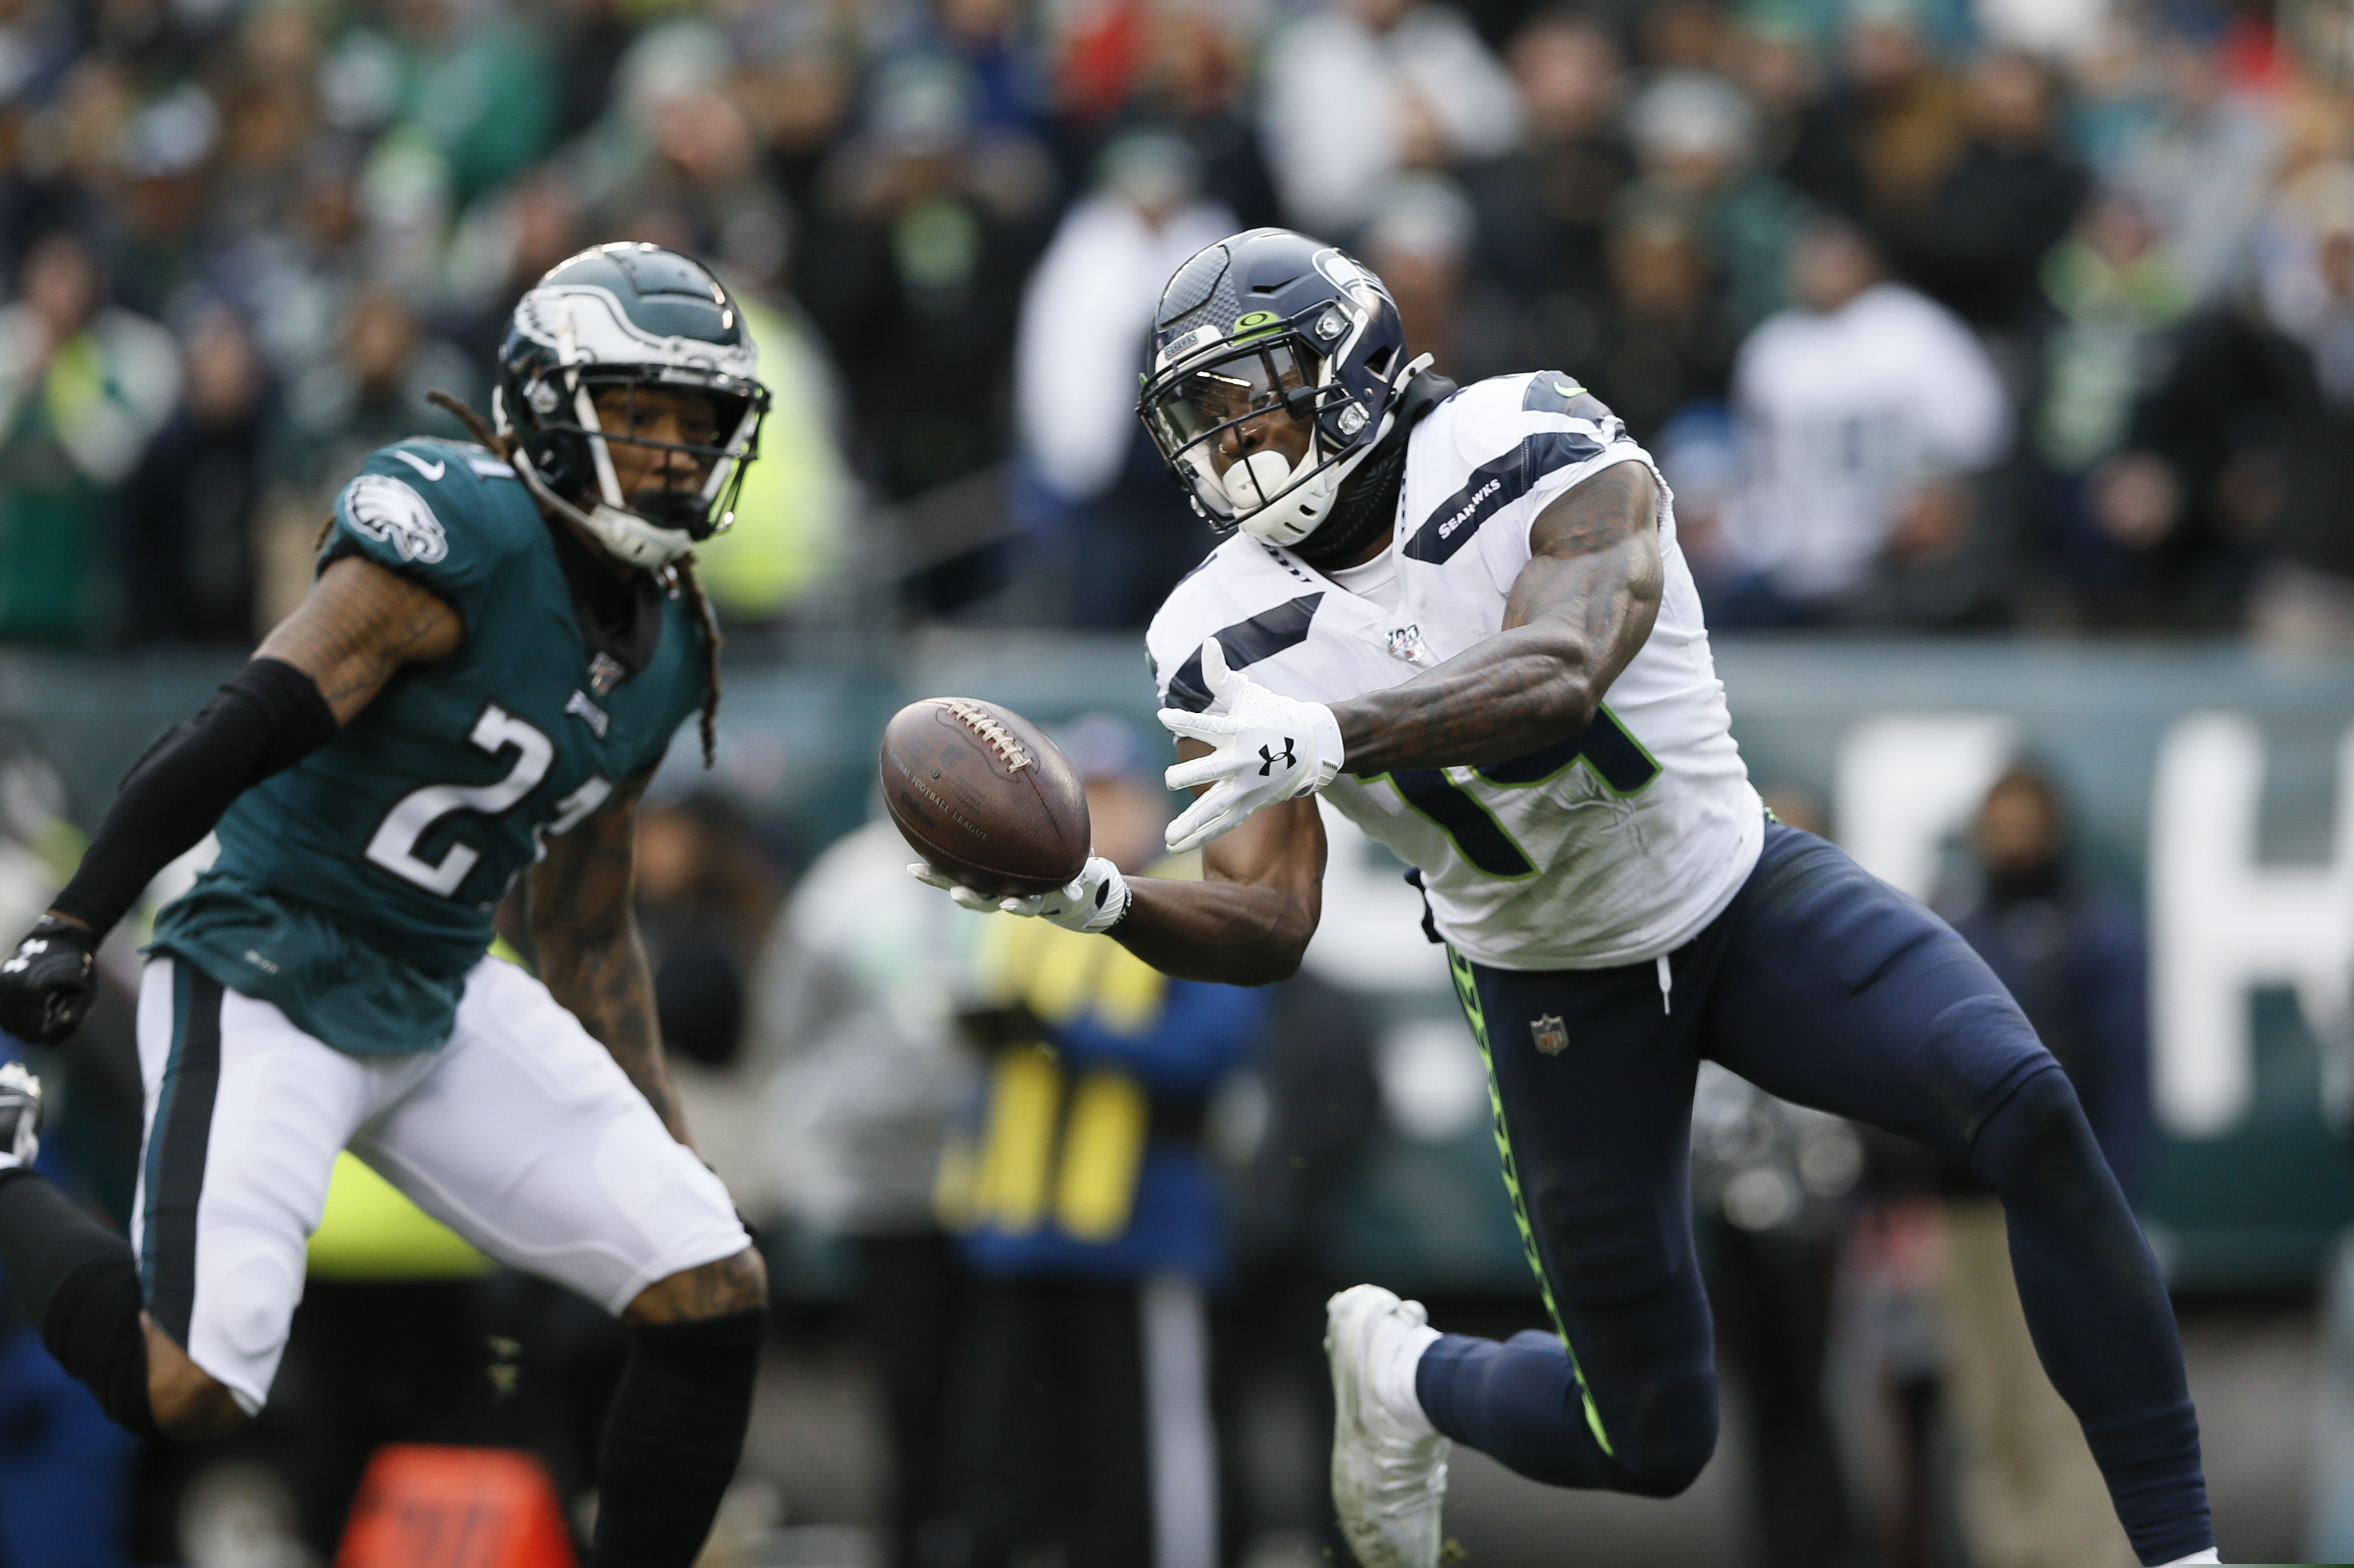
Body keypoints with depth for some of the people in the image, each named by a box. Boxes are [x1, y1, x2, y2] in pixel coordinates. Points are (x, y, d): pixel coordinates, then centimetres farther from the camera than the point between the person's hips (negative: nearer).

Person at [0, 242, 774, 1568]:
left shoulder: (667, 654, 9)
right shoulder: (465, 539, -17)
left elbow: (588, 933, 20)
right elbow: (242, 734, -23)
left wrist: (667, 1152, 18)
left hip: (442, 1008, 8)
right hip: (269, 989, -8)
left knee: (717, 1295, -2)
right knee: (187, 1391, -20)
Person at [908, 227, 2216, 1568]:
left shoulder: (1539, 456, -21)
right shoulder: (1232, 643, -11)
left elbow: (1559, 678, -40)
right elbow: (1270, 926, -14)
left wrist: (1332, 735, -55)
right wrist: (1098, 902, -35)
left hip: (1745, 895, -1)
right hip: (1555, 992, 2)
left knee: (2028, 1117, -27)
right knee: (1654, 1444, 3)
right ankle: (1409, 1378, 37)